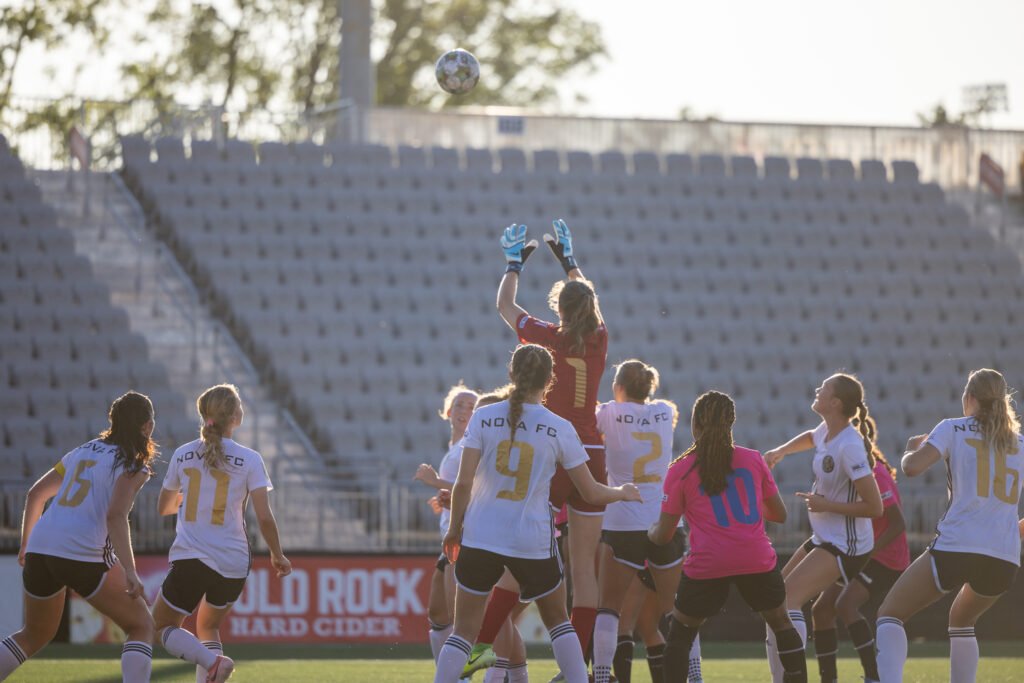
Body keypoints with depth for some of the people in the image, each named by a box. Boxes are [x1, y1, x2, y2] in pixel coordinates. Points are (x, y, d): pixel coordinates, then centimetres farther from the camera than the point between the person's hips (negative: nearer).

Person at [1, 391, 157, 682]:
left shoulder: (82, 452, 20)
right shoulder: (131, 465, -1)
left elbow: (35, 494, 23)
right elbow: (115, 516, -16)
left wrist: (26, 544, 34)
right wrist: (129, 571, -22)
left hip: (39, 549, 6)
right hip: (83, 557, -6)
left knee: (34, 635, 25)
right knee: (141, 625, 8)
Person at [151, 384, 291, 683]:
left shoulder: (182, 455, 3)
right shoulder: (249, 460, -4)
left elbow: (164, 507, 17)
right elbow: (264, 517, -8)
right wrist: (278, 555, 8)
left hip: (190, 558, -1)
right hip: (233, 563, 1)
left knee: (162, 625, 13)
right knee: (208, 627, 25)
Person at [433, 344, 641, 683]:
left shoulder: (484, 418, -4)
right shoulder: (559, 429, -5)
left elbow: (463, 483, -7)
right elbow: (592, 493, 1)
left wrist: (454, 528, 7)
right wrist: (624, 492, 22)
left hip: (480, 538, 0)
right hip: (533, 542, 0)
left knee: (465, 630, 7)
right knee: (558, 620, 20)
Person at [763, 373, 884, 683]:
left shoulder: (849, 447, -25)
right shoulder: (826, 432, 2)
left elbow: (874, 507, -25)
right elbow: (810, 438, 31)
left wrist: (825, 505, -20)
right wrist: (781, 451, 14)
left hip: (846, 546, -10)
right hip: (823, 539, 10)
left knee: (787, 599, -23)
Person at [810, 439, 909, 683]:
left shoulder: (875, 474, -20)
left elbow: (898, 523, -22)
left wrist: (870, 550, -29)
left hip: (887, 559, -10)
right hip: (861, 556, 10)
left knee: (845, 604, -28)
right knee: (822, 609, 3)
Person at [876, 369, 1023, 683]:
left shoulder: (953, 429, 4)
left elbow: (912, 467, -10)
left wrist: (912, 447, 13)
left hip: (956, 547, -4)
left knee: (889, 614, 7)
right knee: (961, 621, 32)